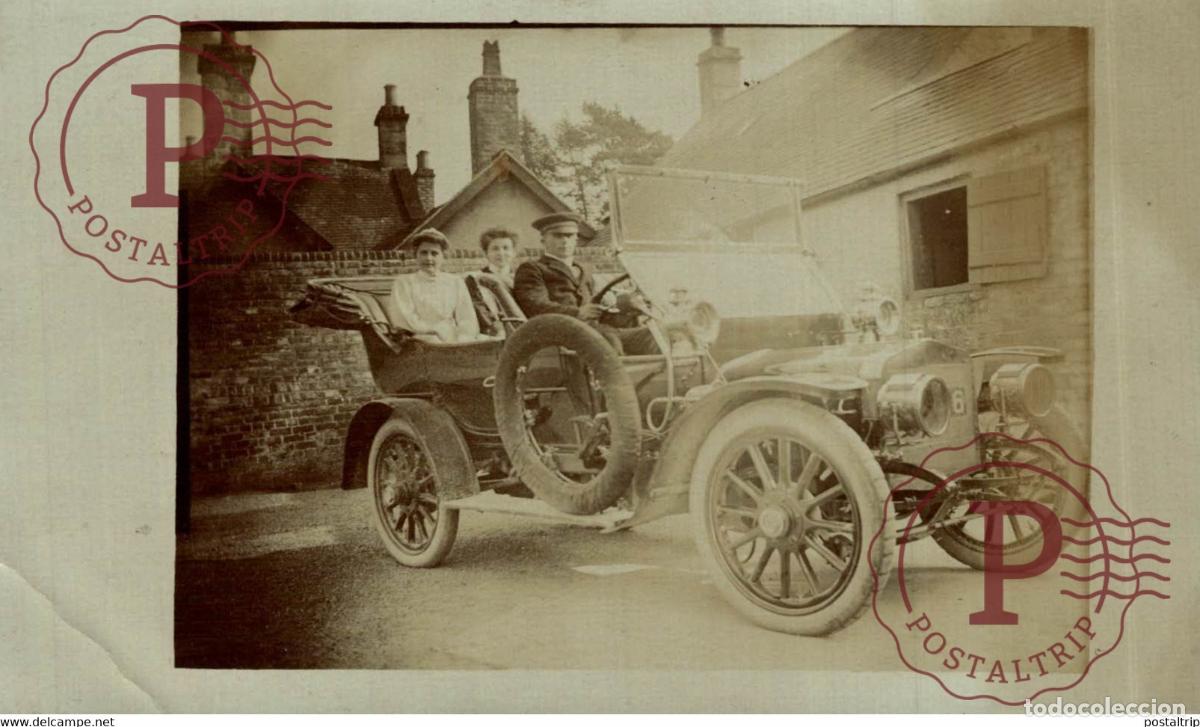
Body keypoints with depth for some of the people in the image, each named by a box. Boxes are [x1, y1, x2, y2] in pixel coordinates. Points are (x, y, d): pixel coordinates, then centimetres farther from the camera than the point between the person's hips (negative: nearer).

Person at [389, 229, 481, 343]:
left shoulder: (456, 283, 17)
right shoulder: (403, 282, 13)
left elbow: (468, 322, 7)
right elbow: (403, 321, 1)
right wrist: (443, 329, -2)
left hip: (452, 343, 2)